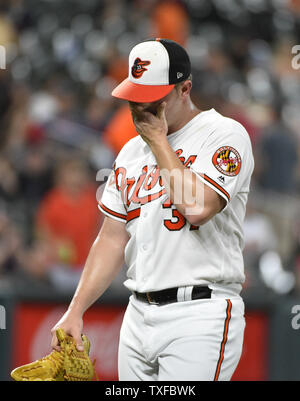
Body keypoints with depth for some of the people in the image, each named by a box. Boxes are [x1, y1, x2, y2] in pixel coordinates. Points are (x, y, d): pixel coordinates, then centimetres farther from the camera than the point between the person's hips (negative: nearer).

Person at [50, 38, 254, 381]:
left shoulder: (225, 134, -5)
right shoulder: (132, 150, 17)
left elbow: (197, 206, -21)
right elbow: (113, 238, 19)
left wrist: (158, 140, -9)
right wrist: (75, 311, 10)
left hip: (199, 316, -7)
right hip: (139, 314, 7)